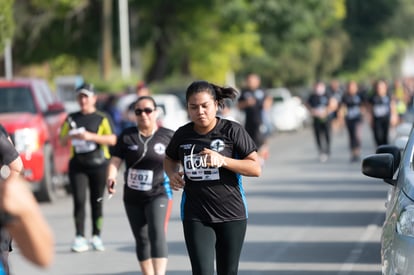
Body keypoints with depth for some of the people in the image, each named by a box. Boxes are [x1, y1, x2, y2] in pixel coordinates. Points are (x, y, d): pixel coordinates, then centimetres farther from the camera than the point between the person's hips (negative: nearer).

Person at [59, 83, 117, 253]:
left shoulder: (102, 118, 2)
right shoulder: (72, 119, 13)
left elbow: (112, 140, -8)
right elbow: (62, 140, 16)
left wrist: (91, 136, -18)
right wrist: (71, 136, -7)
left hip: (98, 164, -2)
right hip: (78, 164, 2)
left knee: (97, 201, 4)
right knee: (79, 200, -9)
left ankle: (96, 237, 12)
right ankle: (80, 237, -9)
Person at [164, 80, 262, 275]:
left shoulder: (232, 131, -7)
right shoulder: (183, 135, 2)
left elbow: (256, 168, -8)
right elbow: (170, 159, 23)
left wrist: (222, 160, -21)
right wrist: (172, 174, 0)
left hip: (231, 214, -1)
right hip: (195, 217, 1)